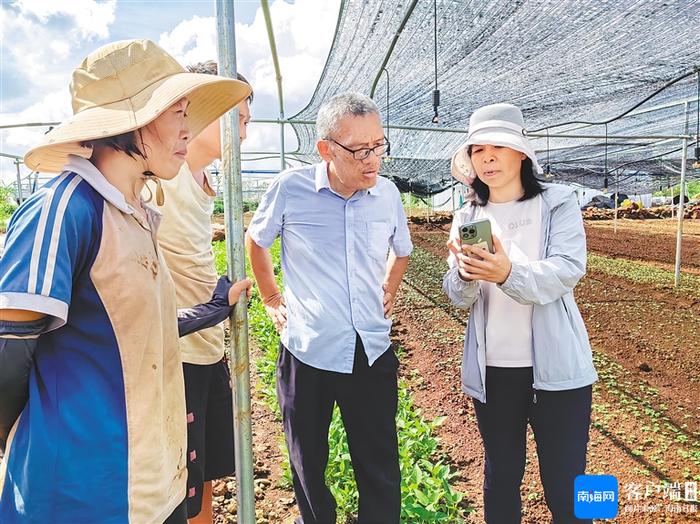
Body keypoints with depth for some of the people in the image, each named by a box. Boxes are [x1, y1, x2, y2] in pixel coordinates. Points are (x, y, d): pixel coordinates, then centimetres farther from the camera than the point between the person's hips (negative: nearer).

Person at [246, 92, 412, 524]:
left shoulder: (388, 193, -2)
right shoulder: (291, 188, -11)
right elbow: (256, 241, 9)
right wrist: (271, 297, 9)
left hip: (373, 352, 2)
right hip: (307, 351, -1)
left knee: (381, 471, 13)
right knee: (308, 466, 18)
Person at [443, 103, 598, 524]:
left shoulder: (559, 203, -2)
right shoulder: (467, 218, 5)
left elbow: (568, 270, -17)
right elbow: (457, 296, -2)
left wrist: (508, 274, -35)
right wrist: (465, 275, -26)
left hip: (556, 365, -2)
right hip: (491, 369, 3)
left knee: (565, 483, 8)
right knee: (501, 475, 17)